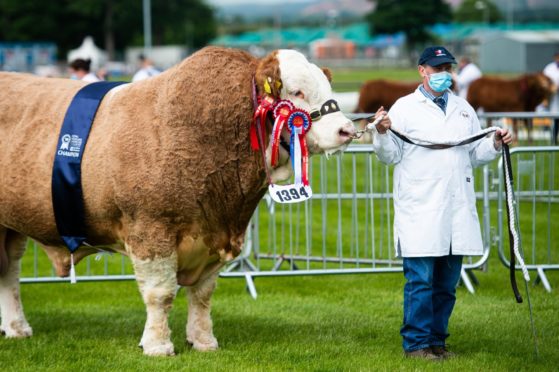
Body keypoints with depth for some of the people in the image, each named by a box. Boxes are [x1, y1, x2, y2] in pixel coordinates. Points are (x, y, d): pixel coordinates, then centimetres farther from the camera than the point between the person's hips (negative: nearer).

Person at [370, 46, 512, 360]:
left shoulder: (464, 109, 18)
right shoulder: (405, 108, 2)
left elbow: (475, 155, 21)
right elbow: (390, 156, 0)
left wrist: (495, 144, 3)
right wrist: (382, 133, -19)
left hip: (458, 211, 5)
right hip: (420, 213, -5)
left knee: (447, 282, 9)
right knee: (420, 281, -7)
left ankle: (437, 339, 17)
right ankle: (417, 343, -1)